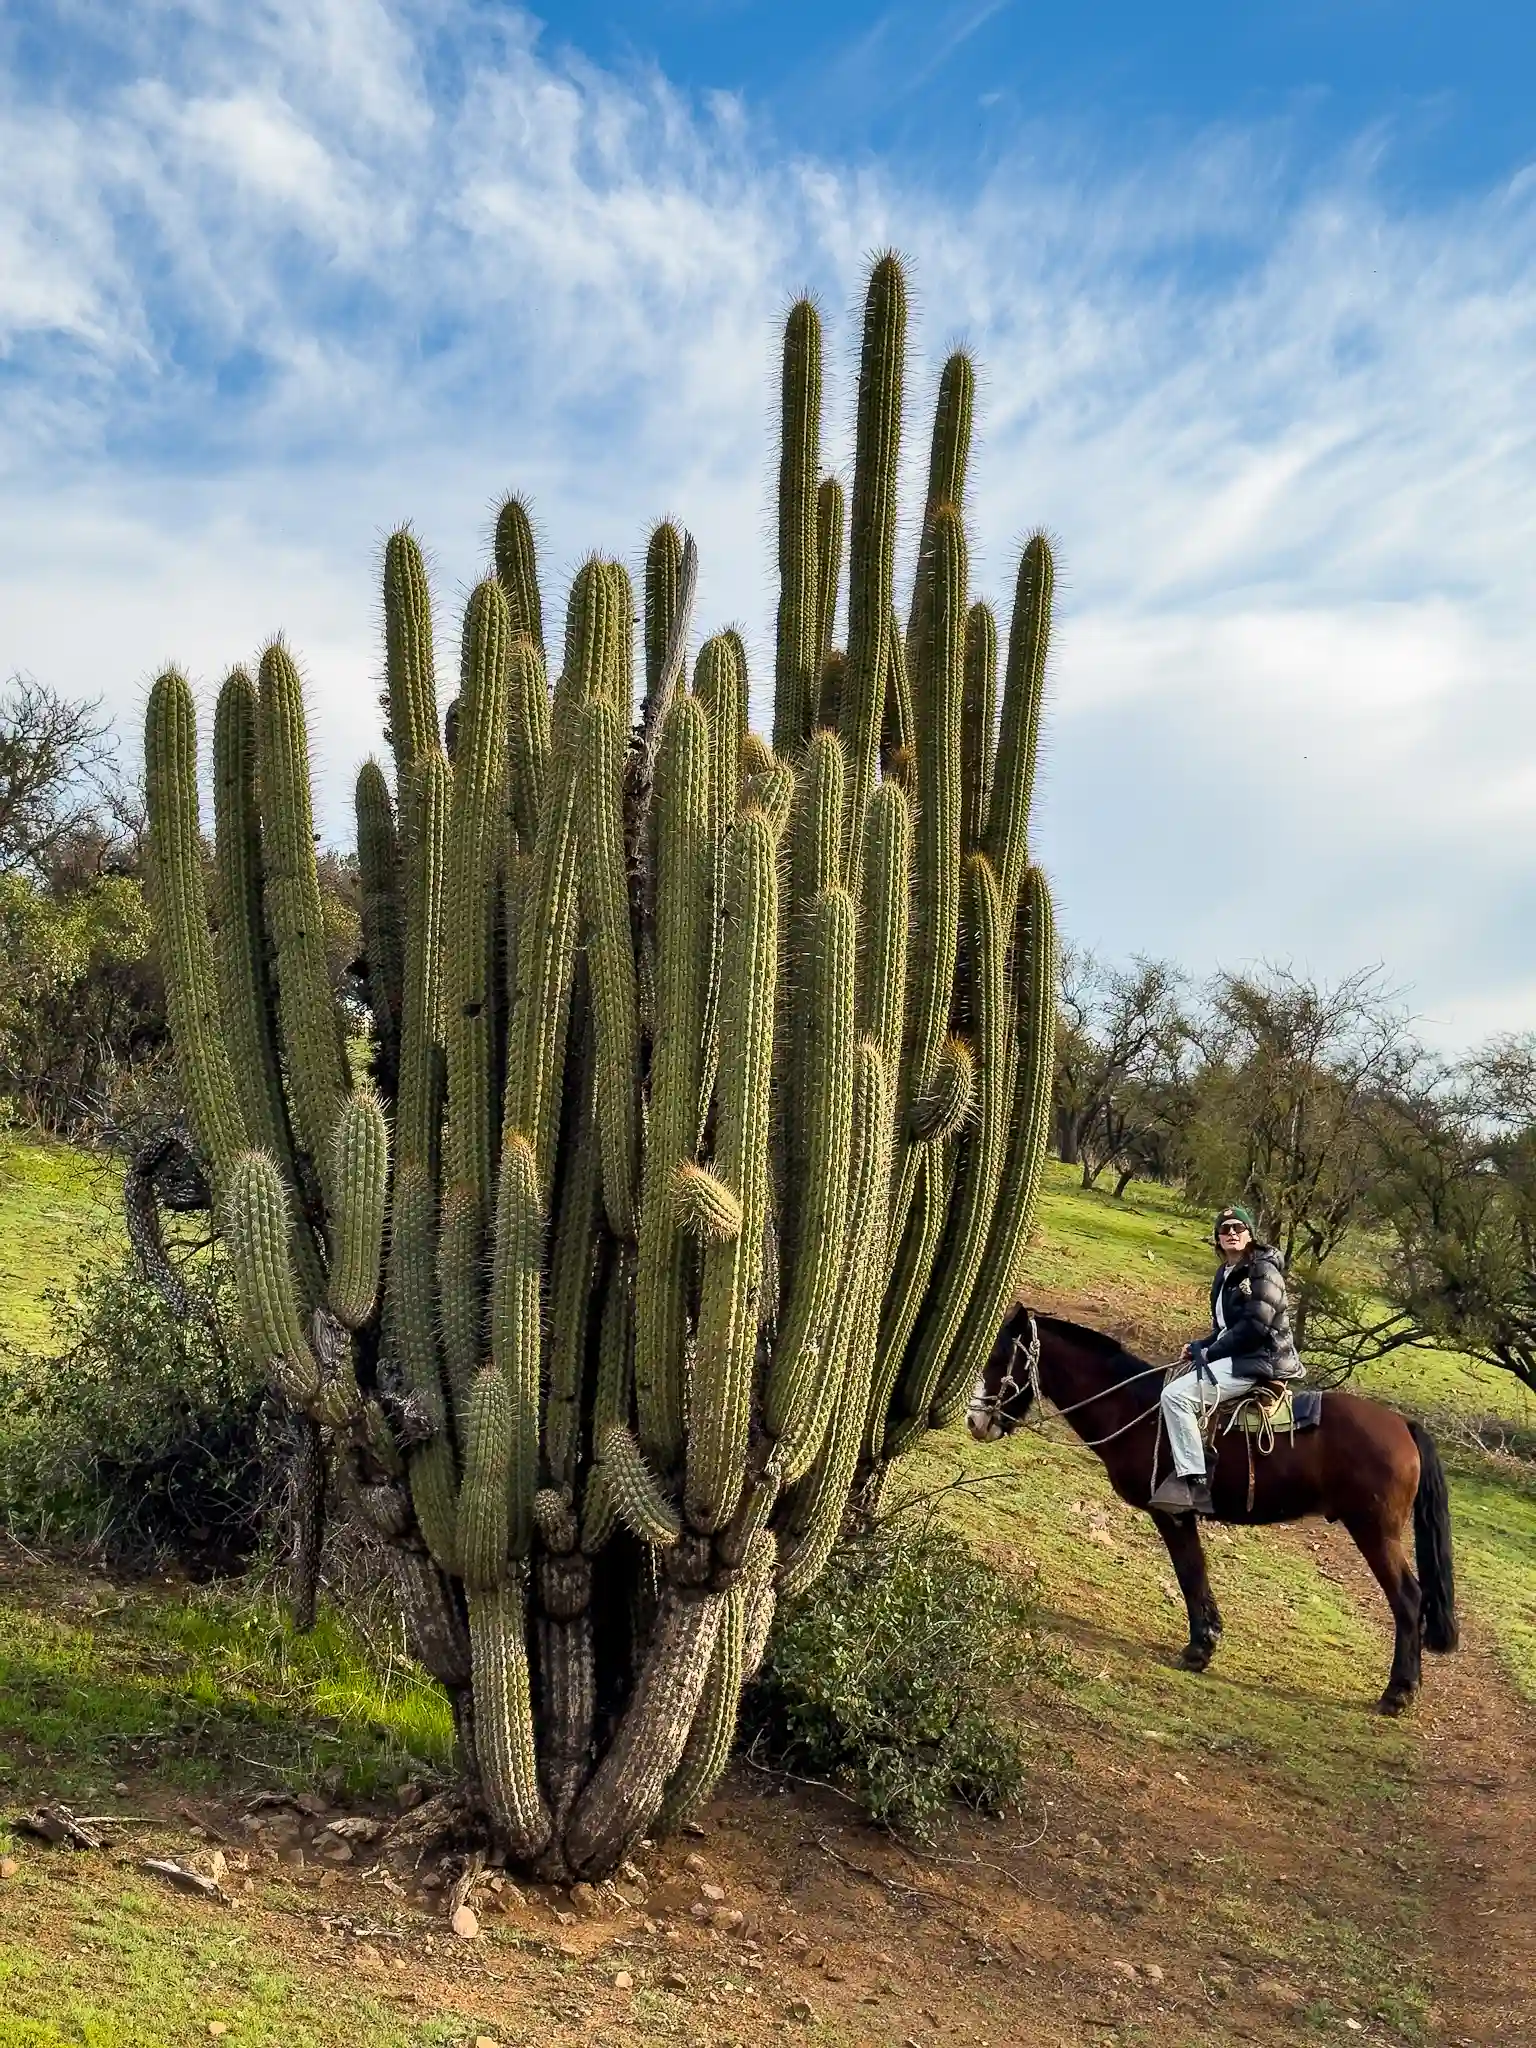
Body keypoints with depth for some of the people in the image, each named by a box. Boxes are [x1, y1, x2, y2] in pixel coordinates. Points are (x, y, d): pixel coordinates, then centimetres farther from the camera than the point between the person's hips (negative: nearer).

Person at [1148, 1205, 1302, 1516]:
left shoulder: (1263, 1270, -13)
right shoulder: (1225, 1274, 15)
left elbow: (1255, 1326, -21)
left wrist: (1209, 1352, -15)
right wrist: (1200, 1347, 3)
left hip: (1259, 1360, -11)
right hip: (1235, 1356, 11)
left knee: (1176, 1395, -21)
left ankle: (1194, 1484, -23)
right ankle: (1187, 1468, 17)